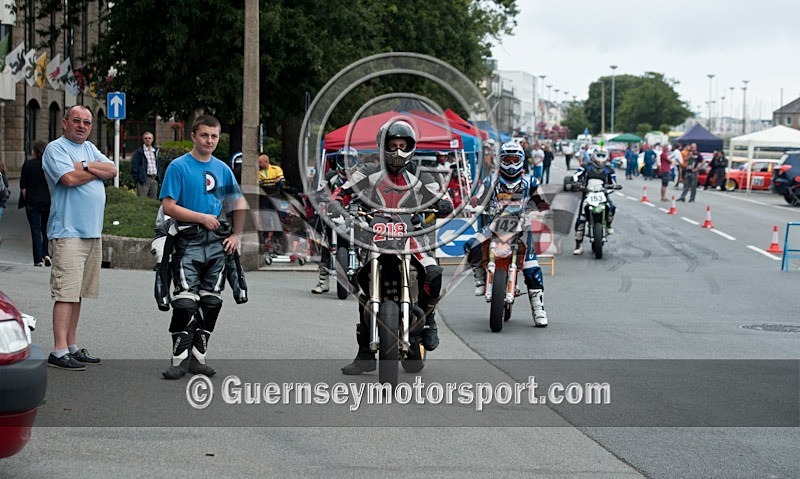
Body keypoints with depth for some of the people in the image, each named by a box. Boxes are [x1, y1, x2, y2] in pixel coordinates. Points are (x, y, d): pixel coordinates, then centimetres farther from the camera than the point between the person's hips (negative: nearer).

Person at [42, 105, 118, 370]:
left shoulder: (89, 148, 19)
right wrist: (97, 170, -3)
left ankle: (72, 346, 16)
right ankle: (59, 351, -13)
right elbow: (69, 178, -19)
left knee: (78, 292, 11)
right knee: (66, 293, -12)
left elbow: (112, 170, 7)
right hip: (67, 233, -8)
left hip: (93, 233, 8)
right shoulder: (56, 148, -4)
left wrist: (85, 166, -9)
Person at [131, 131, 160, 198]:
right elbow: (134, 166, -4)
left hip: (154, 179, 6)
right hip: (143, 179, -6)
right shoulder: (139, 152, -1)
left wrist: (158, 176, 10)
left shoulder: (155, 151, 16)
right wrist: (137, 178, -11)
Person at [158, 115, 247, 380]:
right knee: (186, 302, -12)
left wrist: (237, 235, 8)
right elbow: (168, 207, -9)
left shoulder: (223, 169, 12)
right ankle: (180, 358, -7)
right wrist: (203, 218, -11)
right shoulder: (178, 167, -3)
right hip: (189, 241, -5)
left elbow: (238, 204, 20)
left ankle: (198, 357, 14)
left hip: (218, 243, 5)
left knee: (211, 302, 6)